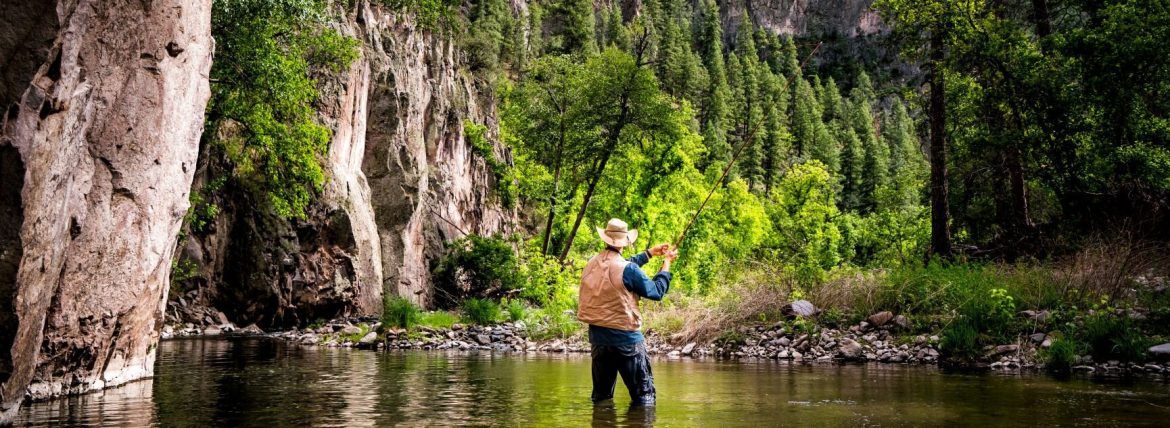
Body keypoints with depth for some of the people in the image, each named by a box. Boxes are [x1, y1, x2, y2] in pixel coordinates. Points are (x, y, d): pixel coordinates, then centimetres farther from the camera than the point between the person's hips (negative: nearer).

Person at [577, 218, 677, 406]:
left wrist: (650, 252, 25)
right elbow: (656, 291, -6)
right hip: (626, 339, -7)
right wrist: (666, 263, 6)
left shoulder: (592, 264, 4)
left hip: (598, 338, 7)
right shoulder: (627, 270, -16)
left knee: (601, 397, 16)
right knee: (644, 396, 0)